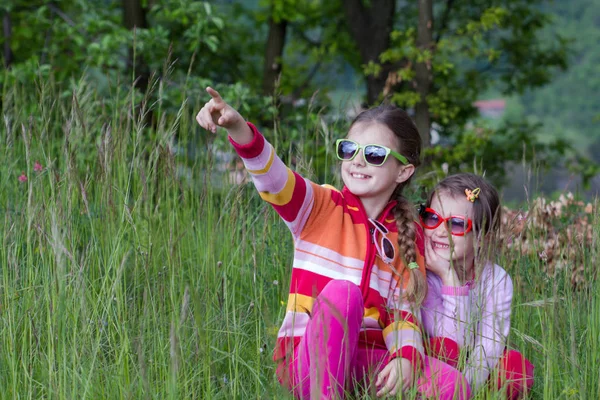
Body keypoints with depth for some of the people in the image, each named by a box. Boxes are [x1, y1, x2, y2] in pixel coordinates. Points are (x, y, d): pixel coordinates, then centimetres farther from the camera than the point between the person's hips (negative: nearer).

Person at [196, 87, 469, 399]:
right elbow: (272, 176, -18)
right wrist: (238, 129, -38)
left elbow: (404, 312, 5)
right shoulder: (320, 208, 2)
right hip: (306, 360, -2)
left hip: (367, 361, 2)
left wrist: (406, 356, -18)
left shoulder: (407, 236, 8)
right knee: (341, 291, -34)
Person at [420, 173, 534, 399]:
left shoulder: (497, 280, -11)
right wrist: (450, 279, -31)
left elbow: (489, 346, -20)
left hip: (474, 371, 3)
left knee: (517, 365, -25)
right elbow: (449, 346, -26)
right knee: (444, 347, -33)